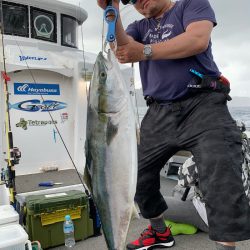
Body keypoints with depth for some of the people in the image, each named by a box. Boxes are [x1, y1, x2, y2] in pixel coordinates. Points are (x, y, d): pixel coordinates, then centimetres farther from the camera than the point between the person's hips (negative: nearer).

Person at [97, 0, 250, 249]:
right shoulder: (139, 27, 21)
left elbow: (198, 40, -12)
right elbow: (120, 49, 0)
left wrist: (146, 52, -16)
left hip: (203, 105, -5)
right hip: (159, 114, 6)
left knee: (223, 186, -17)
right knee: (138, 176, 9)